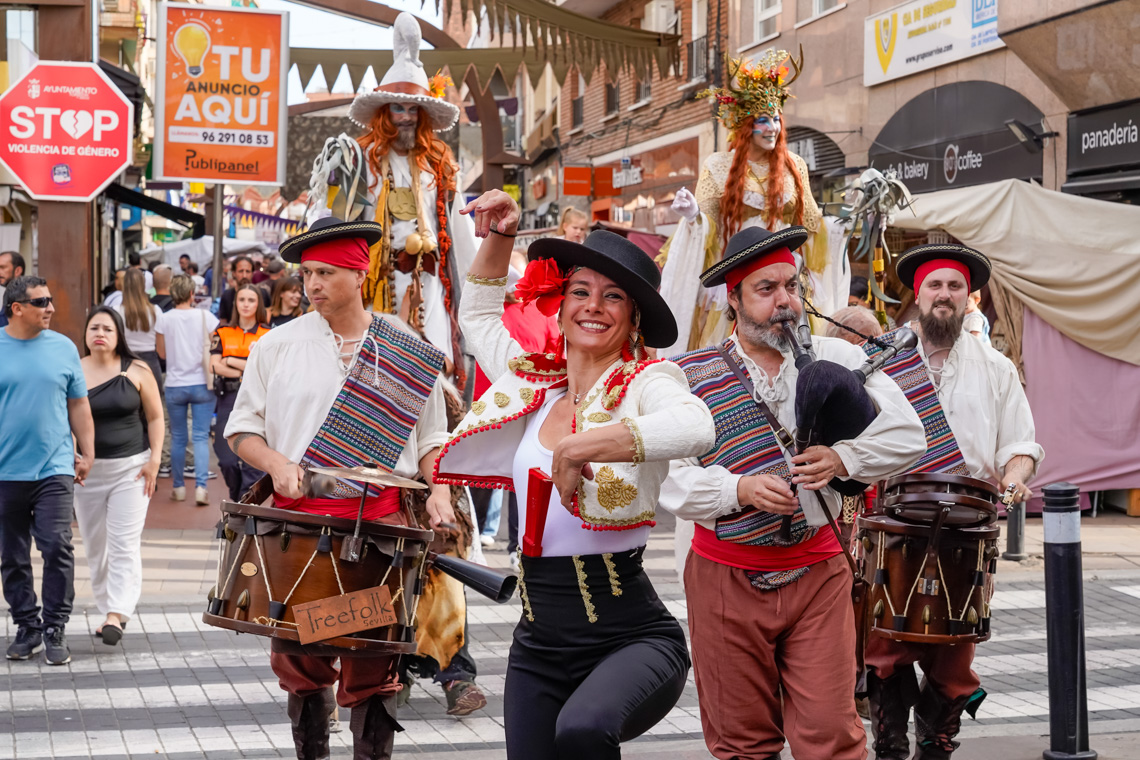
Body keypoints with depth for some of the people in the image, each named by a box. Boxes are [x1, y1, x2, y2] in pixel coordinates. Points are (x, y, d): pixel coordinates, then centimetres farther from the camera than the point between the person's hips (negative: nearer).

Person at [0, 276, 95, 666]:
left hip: (54, 469, 0)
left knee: (57, 548, -9)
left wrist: (87, 455, 6)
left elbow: (79, 406, 10)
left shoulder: (63, 347, 5)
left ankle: (55, 629, 1)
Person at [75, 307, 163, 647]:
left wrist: (154, 460, -4)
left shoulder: (136, 371, 0)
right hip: (87, 470, 2)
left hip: (130, 468, -2)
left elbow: (155, 417, 4)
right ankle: (107, 608, 19)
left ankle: (116, 615, -14)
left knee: (124, 546, -10)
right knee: (95, 548, 8)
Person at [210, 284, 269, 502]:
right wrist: (246, 372, -7)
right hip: (228, 398, 2)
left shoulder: (268, 334, 4)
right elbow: (214, 365, 0)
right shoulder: (223, 332, 11)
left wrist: (231, 361, -4)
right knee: (226, 461, 1)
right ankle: (236, 500, 24)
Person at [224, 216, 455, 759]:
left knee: (374, 660, 2)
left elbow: (432, 438, 13)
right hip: (298, 517, 1)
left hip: (381, 520, -1)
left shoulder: (410, 357, 6)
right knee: (298, 656, 6)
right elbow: (242, 427, 9)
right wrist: (276, 462, -10)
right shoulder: (278, 345, 6)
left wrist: (439, 490, -4)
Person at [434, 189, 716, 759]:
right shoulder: (536, 384, 11)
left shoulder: (645, 381, -6)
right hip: (538, 646, 6)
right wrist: (498, 237, 16)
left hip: (633, 640, -6)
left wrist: (577, 448, -30)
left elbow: (694, 427, -31)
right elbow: (479, 314, 30)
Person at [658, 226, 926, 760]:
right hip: (728, 576, 0)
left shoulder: (836, 359, 4)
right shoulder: (693, 376, -2)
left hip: (818, 571, 1)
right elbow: (672, 480, -9)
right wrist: (741, 489, -24)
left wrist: (842, 459, -15)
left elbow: (907, 436, 2)